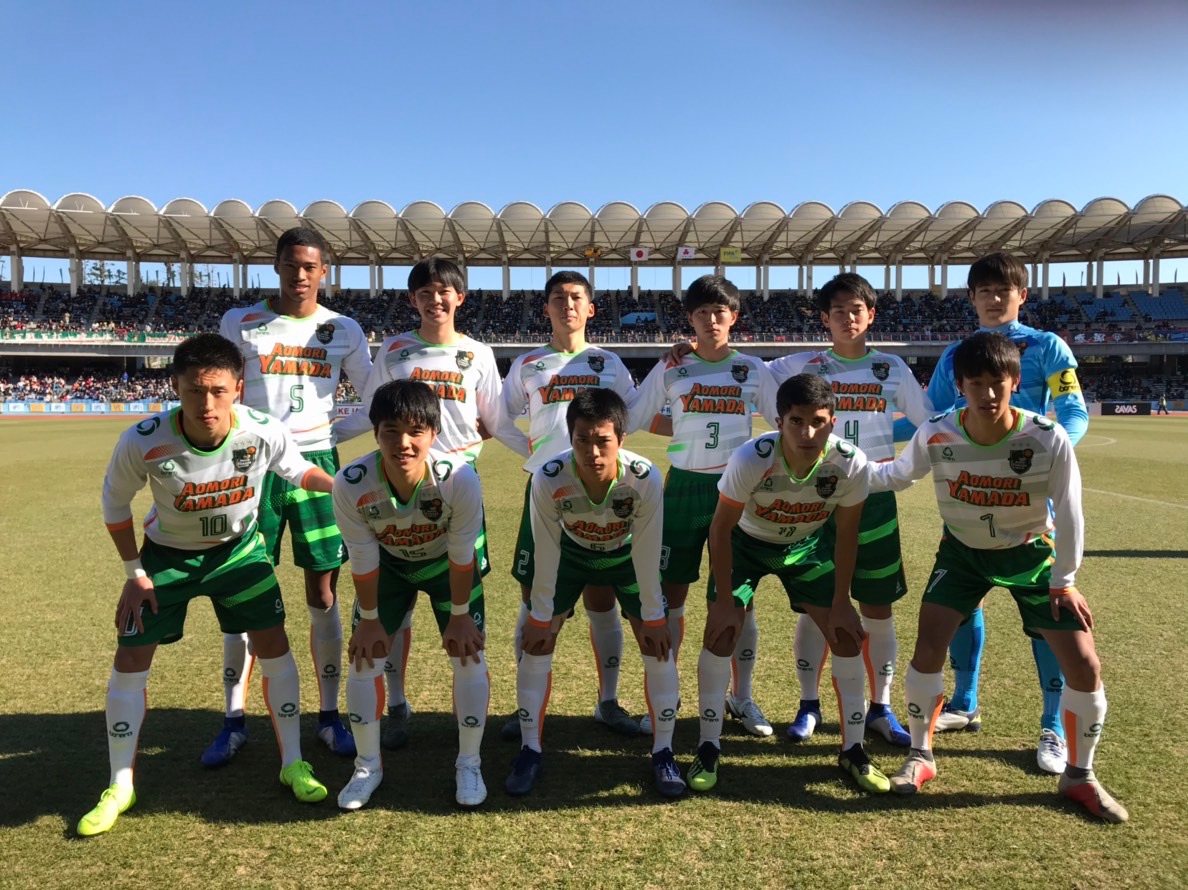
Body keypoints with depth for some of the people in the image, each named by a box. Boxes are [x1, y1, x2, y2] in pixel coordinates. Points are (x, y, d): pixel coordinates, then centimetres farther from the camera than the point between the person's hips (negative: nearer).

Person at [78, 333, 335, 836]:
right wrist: (135, 574, -5)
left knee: (274, 645, -3)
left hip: (239, 548, 1)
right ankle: (120, 788, 22)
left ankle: (292, 764, 16)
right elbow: (115, 503, -10)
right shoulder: (143, 442, -31)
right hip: (168, 552, 0)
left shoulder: (265, 432, -29)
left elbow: (299, 471, -5)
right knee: (130, 660, 1)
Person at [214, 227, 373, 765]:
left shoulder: (344, 331, 4)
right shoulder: (240, 323, 3)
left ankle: (329, 715, 17)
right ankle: (234, 721, 18)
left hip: (316, 461, 1)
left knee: (323, 592, 4)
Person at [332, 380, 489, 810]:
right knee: (363, 658, -1)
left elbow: (461, 556, -22)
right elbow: (363, 560, -18)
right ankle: (368, 766, 22)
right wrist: (369, 620, -7)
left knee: (470, 657, -7)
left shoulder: (459, 478, -37)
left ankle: (468, 764, 16)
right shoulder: (351, 484, -33)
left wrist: (460, 616, -12)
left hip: (446, 564, -1)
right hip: (389, 564, 1)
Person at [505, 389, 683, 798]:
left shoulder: (645, 478, -36)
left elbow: (647, 555, -22)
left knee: (659, 648, -6)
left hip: (625, 556, 0)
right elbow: (545, 552, -21)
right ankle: (530, 751, 13)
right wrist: (542, 616, -12)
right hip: (571, 553, 1)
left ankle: (663, 753, 12)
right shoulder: (548, 479, -36)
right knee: (535, 645, -5)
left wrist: (652, 618, -13)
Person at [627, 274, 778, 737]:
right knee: (671, 594, 4)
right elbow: (632, 419, 4)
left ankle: (742, 697, 22)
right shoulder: (670, 369, 2)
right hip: (685, 487, 0)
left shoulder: (753, 369, 4)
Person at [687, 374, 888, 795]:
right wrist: (724, 599, -18)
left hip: (806, 545, 2)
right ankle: (708, 749, 3)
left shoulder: (850, 464, -29)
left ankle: (853, 750, 14)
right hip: (746, 542, -2)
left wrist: (840, 602, -8)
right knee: (720, 631, -14)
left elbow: (846, 533, -11)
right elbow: (721, 529, -21)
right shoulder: (750, 459, -36)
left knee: (847, 634, -5)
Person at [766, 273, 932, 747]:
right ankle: (809, 704, 19)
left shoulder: (892, 367, 6)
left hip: (874, 498, 2)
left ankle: (880, 707, 22)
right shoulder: (802, 366, 2)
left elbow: (929, 422, 13)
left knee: (878, 607, 7)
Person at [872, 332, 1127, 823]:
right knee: (927, 651, -10)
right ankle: (921, 756, 14)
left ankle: (1079, 776, 20)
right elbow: (899, 473, -3)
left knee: (1084, 666, -4)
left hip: (1030, 553, 0)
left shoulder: (1049, 439, -27)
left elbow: (1068, 513, -13)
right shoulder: (935, 435, -24)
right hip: (962, 551, 1)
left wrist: (1063, 581, -7)